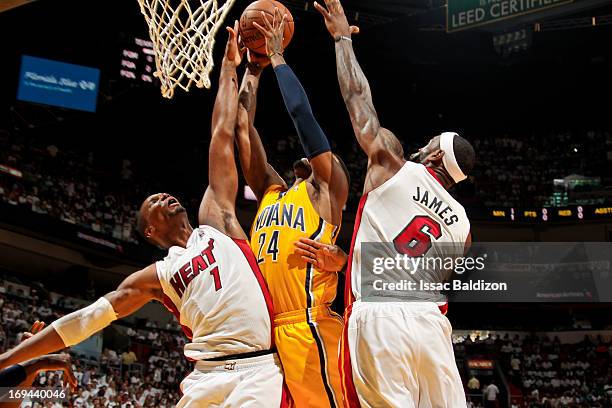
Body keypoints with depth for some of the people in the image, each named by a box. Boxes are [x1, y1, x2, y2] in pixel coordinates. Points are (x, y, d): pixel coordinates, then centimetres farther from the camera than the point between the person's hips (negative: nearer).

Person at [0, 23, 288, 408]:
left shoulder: (216, 222, 18)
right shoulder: (157, 277, 17)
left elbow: (222, 138, 19)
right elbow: (87, 318, 17)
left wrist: (229, 67, 23)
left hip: (260, 371, 0)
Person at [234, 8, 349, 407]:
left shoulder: (327, 191, 7)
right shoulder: (270, 190, 24)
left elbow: (302, 114, -1)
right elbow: (244, 127, 22)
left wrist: (277, 56, 9)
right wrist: (254, 67, 23)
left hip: (306, 328, -7)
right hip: (261, 329, 7)